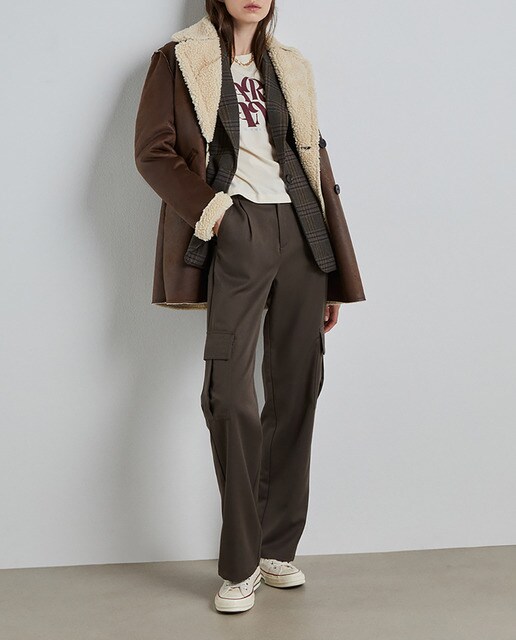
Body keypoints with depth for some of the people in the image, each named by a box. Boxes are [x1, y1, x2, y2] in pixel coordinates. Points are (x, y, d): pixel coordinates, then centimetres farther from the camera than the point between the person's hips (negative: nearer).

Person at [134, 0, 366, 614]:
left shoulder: (290, 66, 20)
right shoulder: (179, 60, 9)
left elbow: (316, 164, 17)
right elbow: (152, 150, 1)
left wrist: (335, 277, 14)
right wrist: (208, 207, -14)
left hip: (300, 231, 4)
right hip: (235, 234, -4)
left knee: (297, 389, 3)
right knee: (229, 393, -12)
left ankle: (278, 549, 16)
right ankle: (240, 566, 1)